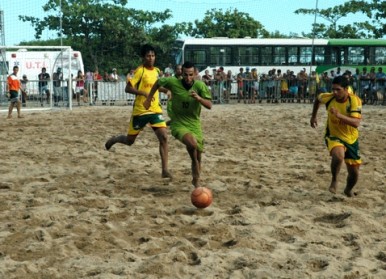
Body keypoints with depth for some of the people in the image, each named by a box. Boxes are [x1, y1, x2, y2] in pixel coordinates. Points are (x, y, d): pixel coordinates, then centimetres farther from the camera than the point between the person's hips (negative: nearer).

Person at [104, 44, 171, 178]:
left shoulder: (157, 71, 8)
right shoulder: (140, 71, -12)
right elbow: (128, 88, -17)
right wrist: (144, 93, -28)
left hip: (155, 110, 5)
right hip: (140, 111, -5)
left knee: (164, 137, -13)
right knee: (129, 140, 8)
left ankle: (165, 169, -10)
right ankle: (114, 139, 42)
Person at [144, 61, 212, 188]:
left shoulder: (200, 85, -13)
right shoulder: (173, 82, -15)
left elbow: (209, 105, -18)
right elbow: (158, 82, 5)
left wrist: (199, 98, -36)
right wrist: (149, 98, 9)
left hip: (195, 124, 3)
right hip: (178, 124, -3)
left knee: (198, 157, 9)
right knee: (192, 144, -31)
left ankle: (196, 181, 34)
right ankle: (196, 175, -8)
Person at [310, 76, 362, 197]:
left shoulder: (355, 100, -23)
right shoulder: (329, 97, -16)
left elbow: (356, 123, -35)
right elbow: (318, 99, 9)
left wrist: (339, 115, -47)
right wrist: (313, 116, 15)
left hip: (351, 139, 1)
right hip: (333, 136, -1)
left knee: (354, 172, 9)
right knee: (339, 155, -35)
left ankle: (348, 190, 43)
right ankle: (334, 180, -6)